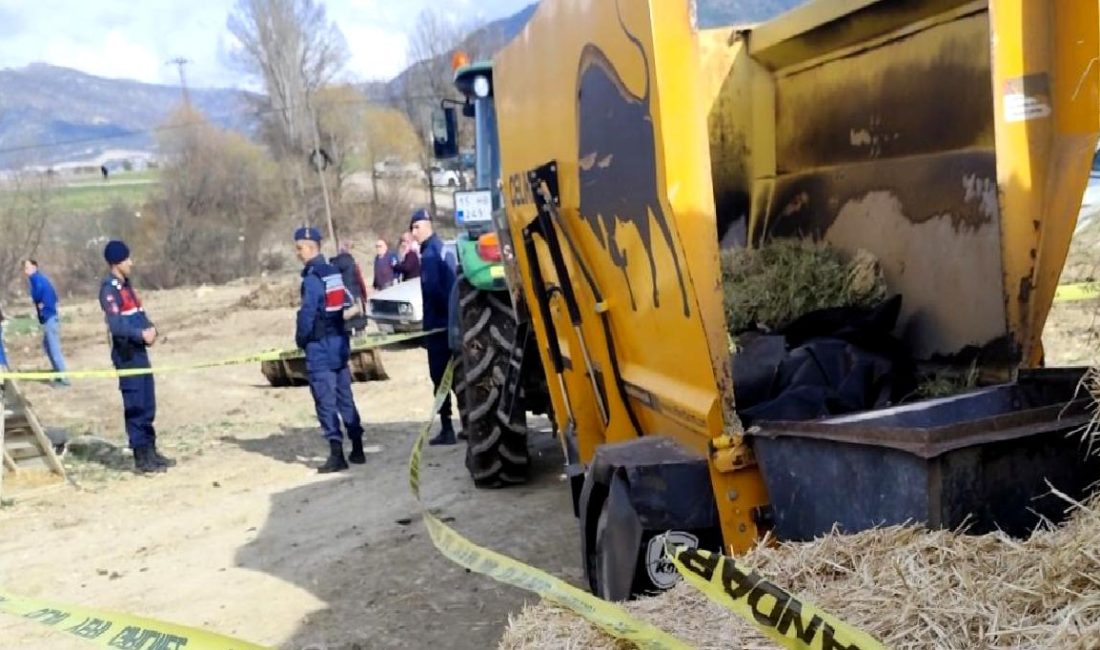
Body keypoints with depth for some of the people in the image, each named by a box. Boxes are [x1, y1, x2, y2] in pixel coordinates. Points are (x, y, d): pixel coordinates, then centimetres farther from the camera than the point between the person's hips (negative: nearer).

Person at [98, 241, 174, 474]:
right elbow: (115, 325, -21)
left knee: (148, 406, 13)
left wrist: (150, 329, -1)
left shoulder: (126, 285, 15)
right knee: (135, 407, -5)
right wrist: (141, 334, -18)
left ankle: (151, 452, 21)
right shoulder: (110, 289, -12)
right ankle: (141, 458, 0)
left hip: (139, 351, 9)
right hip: (127, 354, -9)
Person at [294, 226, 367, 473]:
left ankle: (337, 455, -4)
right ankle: (357, 449, 19)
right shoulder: (335, 272, 8)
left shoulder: (312, 278, -16)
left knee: (326, 401, -3)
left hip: (320, 347, -8)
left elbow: (307, 314, -18)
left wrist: (301, 339, -2)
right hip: (340, 342, 8)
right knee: (345, 397, 14)